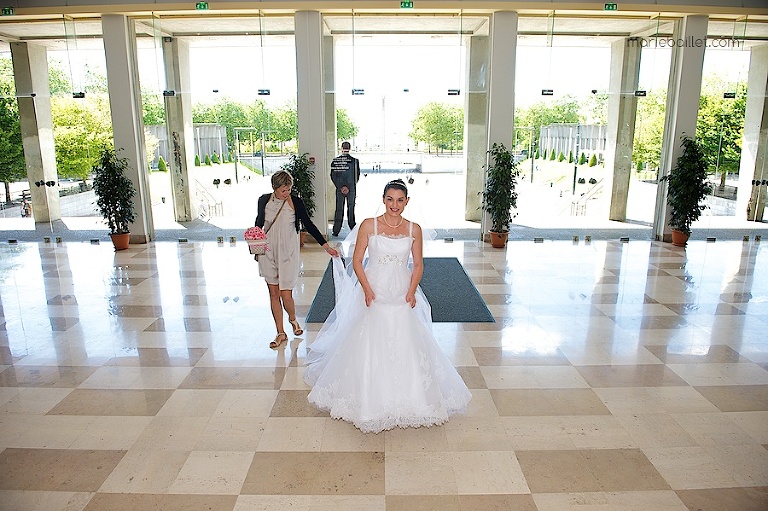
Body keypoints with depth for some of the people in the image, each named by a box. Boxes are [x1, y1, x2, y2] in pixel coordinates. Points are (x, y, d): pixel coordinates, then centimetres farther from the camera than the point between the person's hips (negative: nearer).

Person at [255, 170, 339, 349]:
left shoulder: (295, 202, -6)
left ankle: (293, 319, 28)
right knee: (274, 293, 7)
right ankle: (280, 333, 21)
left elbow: (308, 225, -2)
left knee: (286, 294, -6)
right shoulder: (264, 200, 1)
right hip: (268, 252, 3)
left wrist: (326, 246, -7)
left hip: (288, 252, -3)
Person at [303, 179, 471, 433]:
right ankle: (370, 401, 22)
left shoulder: (414, 229, 2)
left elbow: (418, 265, 7)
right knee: (370, 348, 4)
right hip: (374, 295, -1)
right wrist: (367, 289, -14)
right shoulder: (369, 225, -4)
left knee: (405, 348, 5)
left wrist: (412, 292, -7)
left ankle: (405, 401, 24)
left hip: (402, 297, 2)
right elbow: (357, 261, -3)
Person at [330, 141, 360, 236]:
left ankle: (336, 231, 8)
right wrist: (349, 188, 1)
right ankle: (353, 229, 11)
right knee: (351, 209, 8)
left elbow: (333, 176, -3)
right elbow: (357, 176, -3)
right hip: (351, 189, -1)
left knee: (339, 209, 8)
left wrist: (340, 187, -4)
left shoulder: (334, 161, -2)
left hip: (339, 188, 1)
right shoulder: (355, 161, -5)